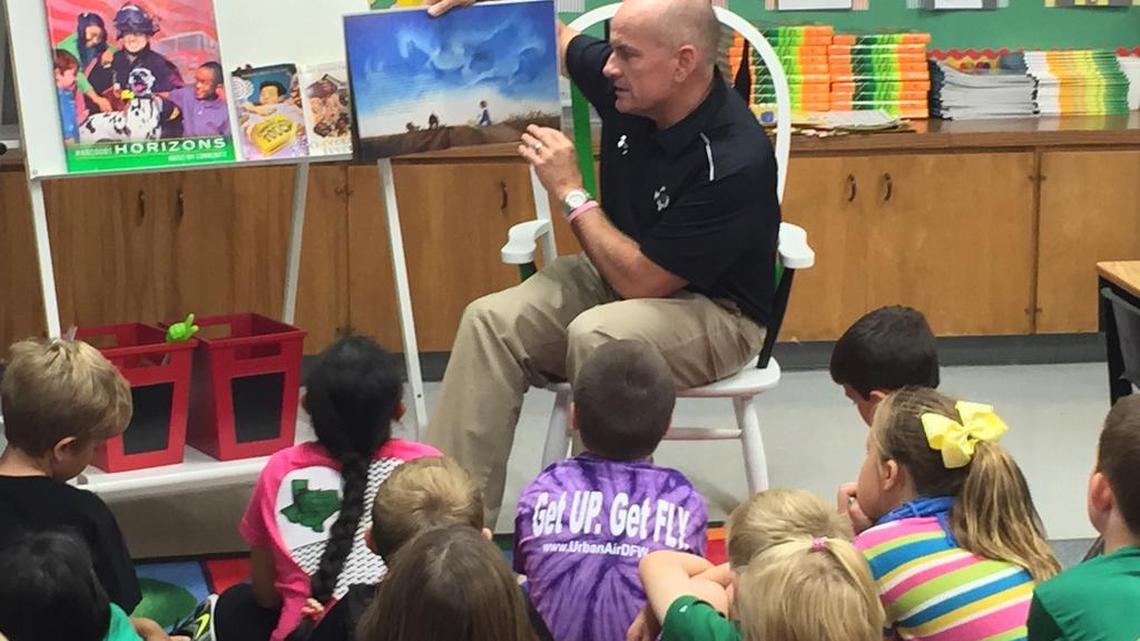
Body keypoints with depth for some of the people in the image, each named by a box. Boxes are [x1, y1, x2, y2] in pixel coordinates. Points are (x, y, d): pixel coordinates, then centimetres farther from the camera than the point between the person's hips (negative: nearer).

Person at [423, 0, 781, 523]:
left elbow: (641, 280, -26)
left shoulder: (733, 161, -31)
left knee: (597, 337, -36)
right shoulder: (626, 86, -9)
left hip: (715, 310, -7)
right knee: (492, 321, -14)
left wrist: (570, 191, -18)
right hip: (628, 273, 7)